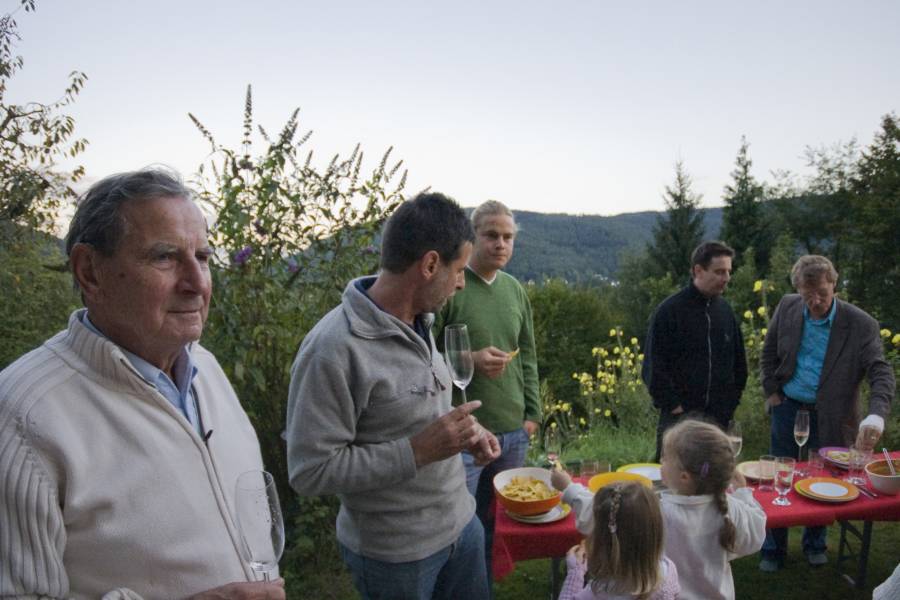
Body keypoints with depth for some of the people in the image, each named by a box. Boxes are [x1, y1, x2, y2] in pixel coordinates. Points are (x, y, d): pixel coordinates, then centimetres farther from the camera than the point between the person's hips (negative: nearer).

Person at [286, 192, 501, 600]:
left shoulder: (419, 323, 0)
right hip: (395, 553, -7)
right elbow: (310, 471, -25)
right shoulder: (334, 348, -27)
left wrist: (465, 434, -2)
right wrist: (418, 451, -27)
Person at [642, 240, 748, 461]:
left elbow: (739, 361, 17)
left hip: (718, 417, 5)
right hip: (679, 416, -5)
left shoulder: (725, 310, 8)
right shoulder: (669, 311, -9)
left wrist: (731, 400, 10)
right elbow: (653, 366, -9)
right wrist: (673, 404, -11)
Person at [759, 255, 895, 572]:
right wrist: (771, 392, 2)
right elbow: (769, 352, 7)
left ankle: (815, 544, 39)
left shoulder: (861, 324, -16)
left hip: (829, 415, -2)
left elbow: (881, 372, -23)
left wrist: (876, 415, -39)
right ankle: (773, 551, 27)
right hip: (787, 406, 2)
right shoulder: (787, 307, -7)